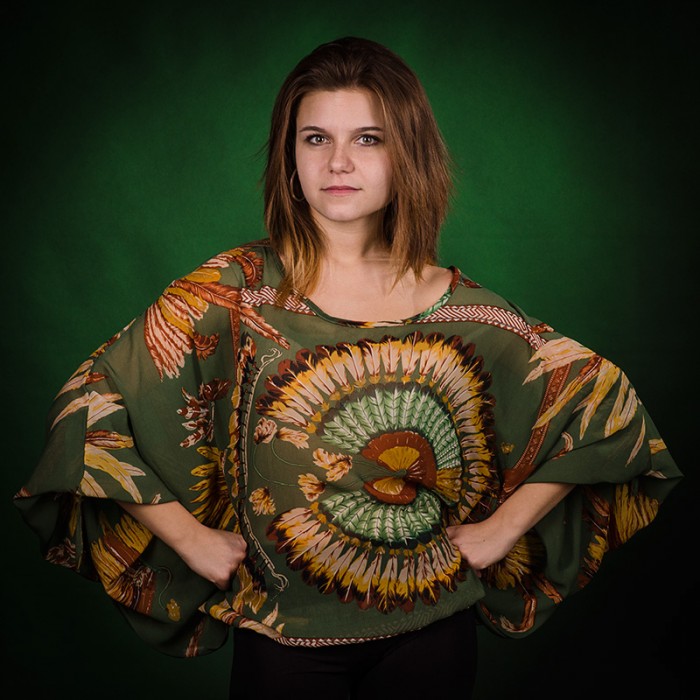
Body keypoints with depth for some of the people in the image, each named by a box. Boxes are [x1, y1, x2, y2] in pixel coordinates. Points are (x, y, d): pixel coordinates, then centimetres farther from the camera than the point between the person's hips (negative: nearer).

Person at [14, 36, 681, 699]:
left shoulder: (461, 309, -5)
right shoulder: (234, 291, -9)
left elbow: (604, 403, 4)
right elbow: (88, 405, -9)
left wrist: (503, 527, -1)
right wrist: (191, 538, -10)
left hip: (431, 632, 2)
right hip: (285, 640, -1)